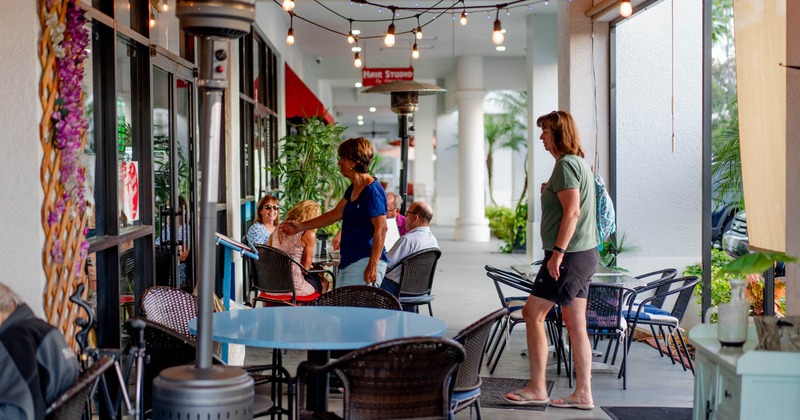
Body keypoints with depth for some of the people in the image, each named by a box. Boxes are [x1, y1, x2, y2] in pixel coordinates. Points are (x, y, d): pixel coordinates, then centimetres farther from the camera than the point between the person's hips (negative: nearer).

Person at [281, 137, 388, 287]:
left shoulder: (372, 191, -15)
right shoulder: (353, 189, 16)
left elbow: (381, 228, -20)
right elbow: (336, 214, 25)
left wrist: (372, 266, -25)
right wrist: (301, 226, 28)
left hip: (364, 263, -10)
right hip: (348, 262, 10)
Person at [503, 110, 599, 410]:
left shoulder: (566, 164, -13)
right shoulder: (580, 162, 18)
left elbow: (572, 211, -22)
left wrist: (558, 251, -23)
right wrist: (549, 193, 13)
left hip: (569, 254, -10)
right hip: (585, 252, 10)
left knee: (533, 313, -5)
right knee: (575, 322, 9)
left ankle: (536, 389, 1)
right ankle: (583, 393, 11)